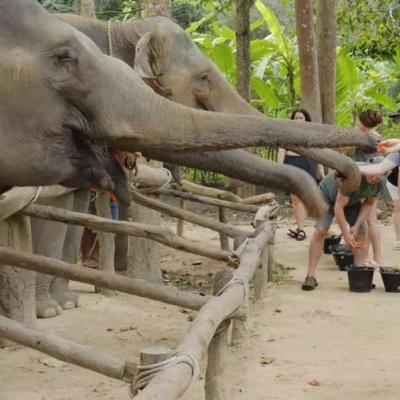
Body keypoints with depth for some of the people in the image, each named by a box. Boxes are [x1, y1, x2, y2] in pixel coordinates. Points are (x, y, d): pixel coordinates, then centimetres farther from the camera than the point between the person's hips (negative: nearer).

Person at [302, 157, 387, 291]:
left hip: (352, 199, 6)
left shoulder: (381, 183, -22)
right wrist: (346, 235, -37)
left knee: (362, 232, -6)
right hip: (328, 194, -6)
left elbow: (369, 204, -7)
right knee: (320, 230, -19)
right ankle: (311, 276, -18)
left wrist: (356, 226, -18)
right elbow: (338, 207, -37)